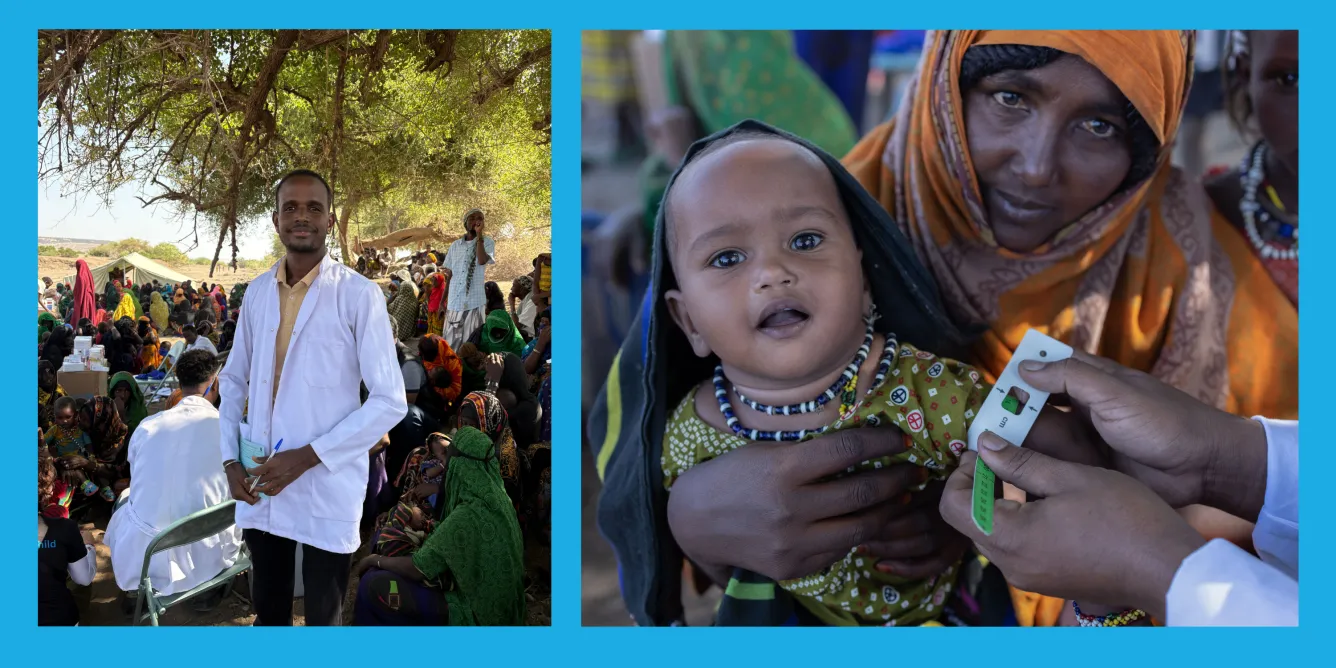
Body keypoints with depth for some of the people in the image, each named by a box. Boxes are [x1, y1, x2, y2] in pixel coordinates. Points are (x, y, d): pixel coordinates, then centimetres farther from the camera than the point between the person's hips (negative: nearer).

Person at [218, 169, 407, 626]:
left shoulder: (359, 295, -12)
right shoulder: (257, 291, 5)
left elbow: (390, 401, -14)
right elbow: (234, 380, 15)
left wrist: (306, 457, -16)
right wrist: (230, 459, 2)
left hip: (327, 489, -4)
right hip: (260, 485, 5)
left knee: (323, 618, 11)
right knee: (267, 610, 20)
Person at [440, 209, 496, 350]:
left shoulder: (487, 242, 1)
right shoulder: (455, 245, 12)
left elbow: (482, 260, -20)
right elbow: (449, 274, 15)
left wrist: (479, 235, -16)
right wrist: (442, 301, 11)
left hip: (474, 302, -4)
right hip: (454, 302, 4)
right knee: (451, 343, 6)